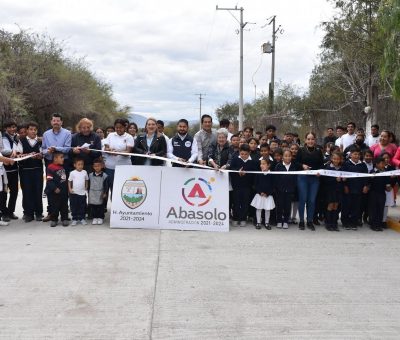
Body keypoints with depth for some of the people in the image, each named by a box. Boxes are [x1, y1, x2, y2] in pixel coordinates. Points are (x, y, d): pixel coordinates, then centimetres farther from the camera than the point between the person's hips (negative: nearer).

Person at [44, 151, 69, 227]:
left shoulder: (63, 167, 9)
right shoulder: (50, 168, -16)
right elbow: (49, 180, -20)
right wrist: (54, 188, -23)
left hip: (64, 191, 7)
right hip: (54, 192, -7)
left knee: (64, 206, 12)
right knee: (54, 206, 3)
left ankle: (64, 219, 20)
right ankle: (54, 220, 14)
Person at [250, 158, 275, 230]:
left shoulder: (271, 175, -5)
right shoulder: (258, 174, -1)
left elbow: (272, 186, -4)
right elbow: (256, 184, -1)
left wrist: (267, 193, -12)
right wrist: (260, 192, -12)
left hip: (268, 195, -1)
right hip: (259, 194, 1)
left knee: (267, 209, 6)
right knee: (258, 208, 5)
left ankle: (266, 223, 19)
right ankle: (258, 222, 15)